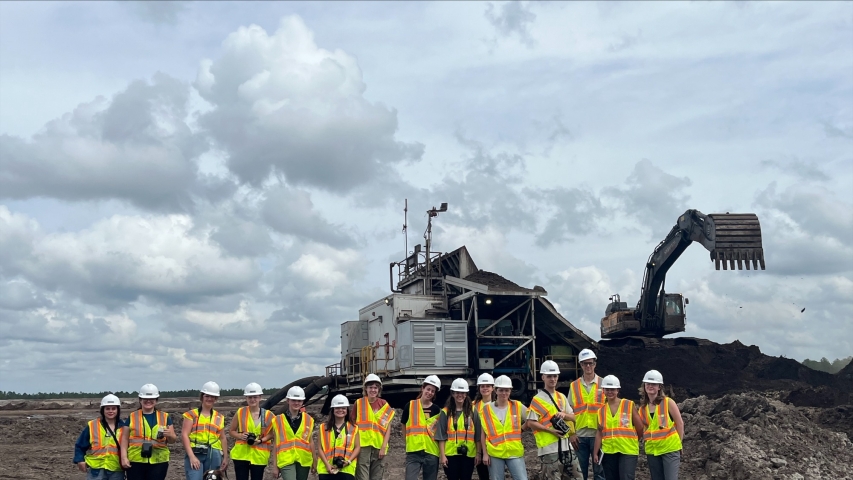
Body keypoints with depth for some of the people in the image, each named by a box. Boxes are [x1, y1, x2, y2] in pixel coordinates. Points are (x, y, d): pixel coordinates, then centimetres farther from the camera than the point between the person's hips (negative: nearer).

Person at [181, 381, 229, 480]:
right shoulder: (192, 414, 4)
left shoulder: (219, 417, 15)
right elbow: (184, 435, -5)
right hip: (195, 454, -4)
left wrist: (225, 457, 13)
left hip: (214, 455, 4)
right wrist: (191, 456, -14)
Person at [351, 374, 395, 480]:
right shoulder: (359, 403, 3)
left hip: (379, 447, 2)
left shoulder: (384, 405, 5)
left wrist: (384, 447, -4)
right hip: (363, 447, -2)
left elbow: (388, 428, 5)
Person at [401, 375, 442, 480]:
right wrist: (410, 441, 9)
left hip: (431, 453, 1)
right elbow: (404, 426, 11)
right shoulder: (410, 406, 2)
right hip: (413, 452, -1)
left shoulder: (437, 410, 4)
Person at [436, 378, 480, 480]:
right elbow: (441, 436, 0)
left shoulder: (473, 412, 5)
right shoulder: (445, 412, 2)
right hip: (450, 454, -1)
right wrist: (442, 455, -6)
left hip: (468, 454, 1)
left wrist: (478, 453, 1)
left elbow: (478, 435, 5)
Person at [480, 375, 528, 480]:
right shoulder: (487, 409, 2)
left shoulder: (518, 406, 2)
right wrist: (485, 453, 0)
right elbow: (483, 433, 4)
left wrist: (522, 428, 2)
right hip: (494, 453, 0)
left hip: (515, 452, 0)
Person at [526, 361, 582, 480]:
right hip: (549, 447, -6)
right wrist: (550, 430, -18)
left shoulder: (562, 397, 15)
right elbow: (530, 423, -10)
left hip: (566, 444, 7)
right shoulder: (537, 399, -5)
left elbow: (573, 417, 15)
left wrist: (564, 414, -7)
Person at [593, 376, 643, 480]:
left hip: (628, 451, -4)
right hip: (608, 452, 4)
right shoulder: (602, 409, 9)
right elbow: (600, 432, 8)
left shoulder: (629, 405, -2)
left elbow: (640, 428, 1)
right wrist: (595, 453, 3)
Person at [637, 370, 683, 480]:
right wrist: (650, 440, 4)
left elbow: (680, 424, -1)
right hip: (652, 451, 5)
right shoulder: (643, 407, 7)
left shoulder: (668, 402, -5)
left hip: (670, 449, -5)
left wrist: (678, 443, 2)